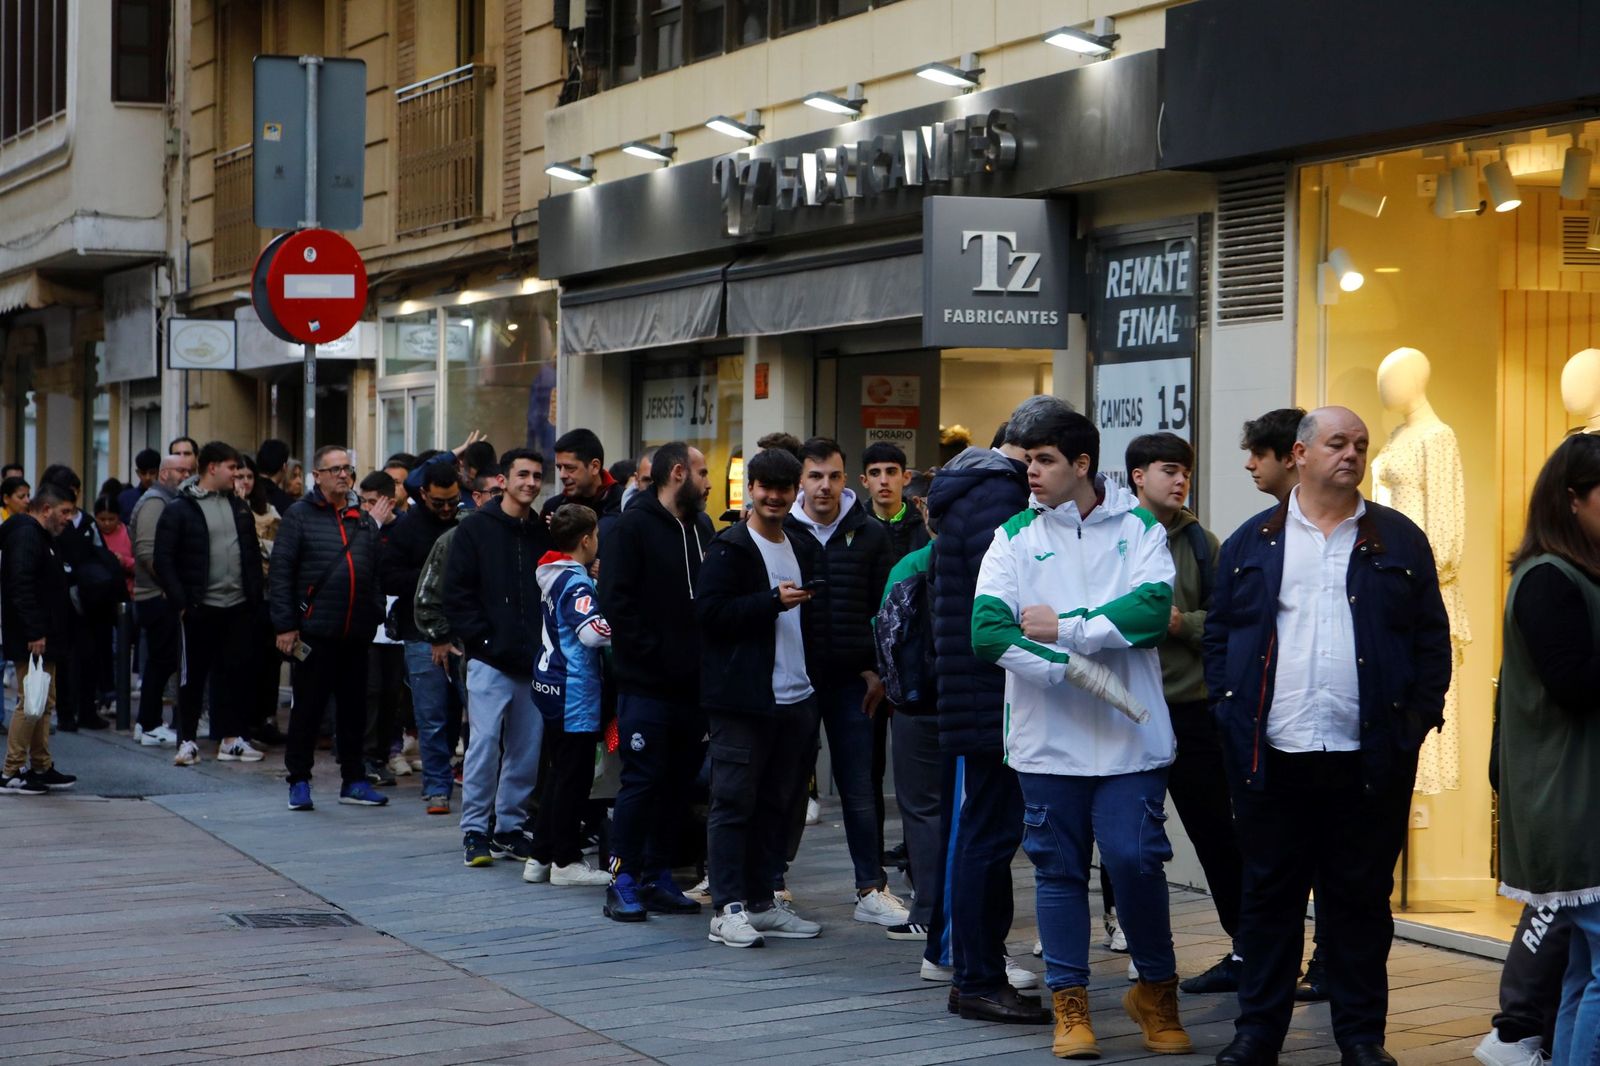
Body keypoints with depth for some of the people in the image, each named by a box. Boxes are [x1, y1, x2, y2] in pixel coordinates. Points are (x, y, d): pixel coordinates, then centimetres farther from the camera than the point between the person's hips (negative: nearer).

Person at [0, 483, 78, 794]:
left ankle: (41, 767, 20)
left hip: (44, 639, 11)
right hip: (31, 641, -11)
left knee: (45, 702, 14)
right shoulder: (26, 536, -14)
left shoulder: (39, 536, 19)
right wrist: (35, 634, -26)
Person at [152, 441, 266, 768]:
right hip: (200, 609, -5)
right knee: (193, 675, 2)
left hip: (237, 607, 5)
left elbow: (253, 554, 17)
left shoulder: (239, 507, 13)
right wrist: (180, 601, -13)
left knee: (234, 673, 8)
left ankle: (231, 739, 17)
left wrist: (254, 596, 8)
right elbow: (163, 560, -8)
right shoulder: (180, 509, -5)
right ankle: (187, 741, 10)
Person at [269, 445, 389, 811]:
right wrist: (284, 625, -10)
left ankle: (354, 780, 19)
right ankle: (299, 781, 11)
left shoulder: (364, 519, 14)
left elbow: (376, 572, 17)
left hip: (356, 633, 5)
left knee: (354, 708, 10)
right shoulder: (300, 516, -1)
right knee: (307, 708, 2)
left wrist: (376, 616, 8)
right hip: (314, 632, -5)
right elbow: (280, 573, -5)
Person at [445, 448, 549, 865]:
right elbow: (457, 595, -3)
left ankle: (511, 827, 17)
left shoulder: (544, 534, 11)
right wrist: (483, 639, -10)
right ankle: (475, 831, 2)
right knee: (485, 742, -7)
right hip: (490, 659, -4)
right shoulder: (477, 529, 1)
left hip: (534, 662, 4)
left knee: (527, 748, 6)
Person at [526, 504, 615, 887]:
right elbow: (591, 631, -32)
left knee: (558, 773, 16)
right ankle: (566, 860, 6)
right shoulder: (577, 584, -17)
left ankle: (540, 856, 20)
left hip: (552, 685, 9)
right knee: (573, 777, -1)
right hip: (574, 691, -9)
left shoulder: (552, 578, 10)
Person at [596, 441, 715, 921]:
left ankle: (658, 877, 18)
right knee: (642, 782, -4)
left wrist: (705, 658, 3)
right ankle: (623, 882, 4)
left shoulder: (701, 528, 15)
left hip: (693, 683, 7)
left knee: (679, 782, 9)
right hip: (646, 683, -7)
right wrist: (654, 654, -16)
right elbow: (616, 600, -12)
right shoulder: (634, 526, -6)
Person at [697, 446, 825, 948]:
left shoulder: (802, 549, 17)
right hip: (744, 699, -7)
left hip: (795, 697, 7)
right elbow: (709, 610, -15)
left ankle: (762, 901, 18)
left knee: (778, 803, 11)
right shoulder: (730, 549, -5)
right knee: (734, 802, -5)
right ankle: (727, 909, -3)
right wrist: (773, 601, -20)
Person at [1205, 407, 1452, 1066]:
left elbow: (1432, 641, 6)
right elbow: (1218, 635, 9)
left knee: (1361, 899, 6)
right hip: (1271, 758, 1)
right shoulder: (1251, 543, 9)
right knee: (1269, 895, 8)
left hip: (1369, 759, 0)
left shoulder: (1400, 542, 8)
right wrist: (1228, 712, -1)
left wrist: (1418, 719, -3)